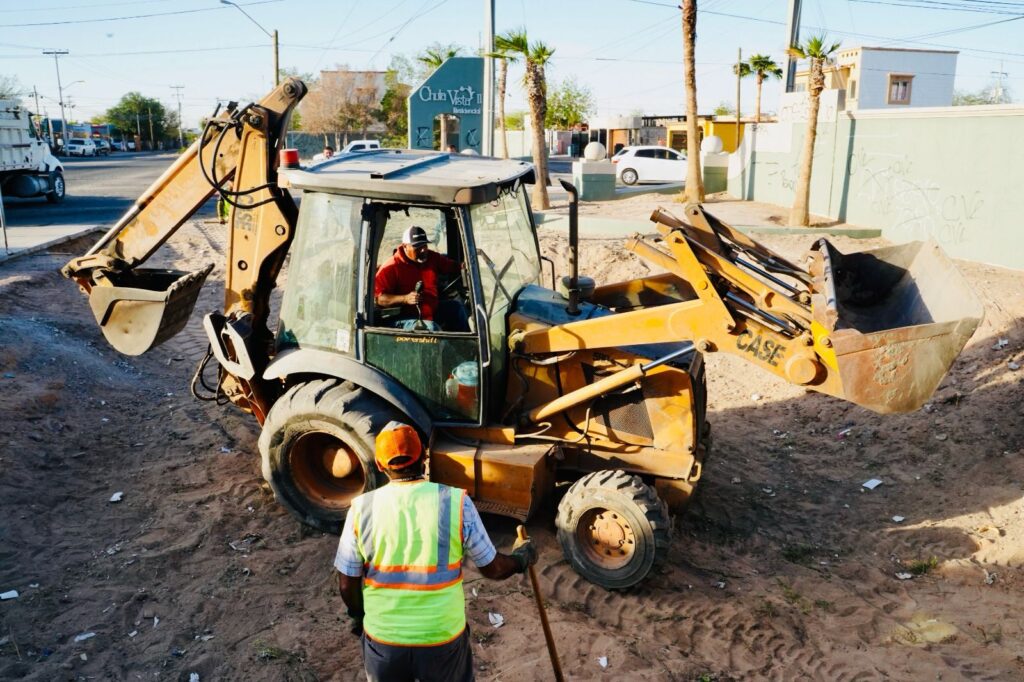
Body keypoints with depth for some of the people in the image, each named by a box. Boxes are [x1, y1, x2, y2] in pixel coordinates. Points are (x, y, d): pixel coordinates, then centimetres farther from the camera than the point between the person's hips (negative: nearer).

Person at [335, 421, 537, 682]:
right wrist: (521, 559, 14)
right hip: (443, 636, -1)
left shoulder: (362, 507, -13)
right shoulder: (456, 502, -17)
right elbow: (493, 568, -7)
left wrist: (358, 616, 16)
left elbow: (347, 584, -5)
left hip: (382, 636, 1)